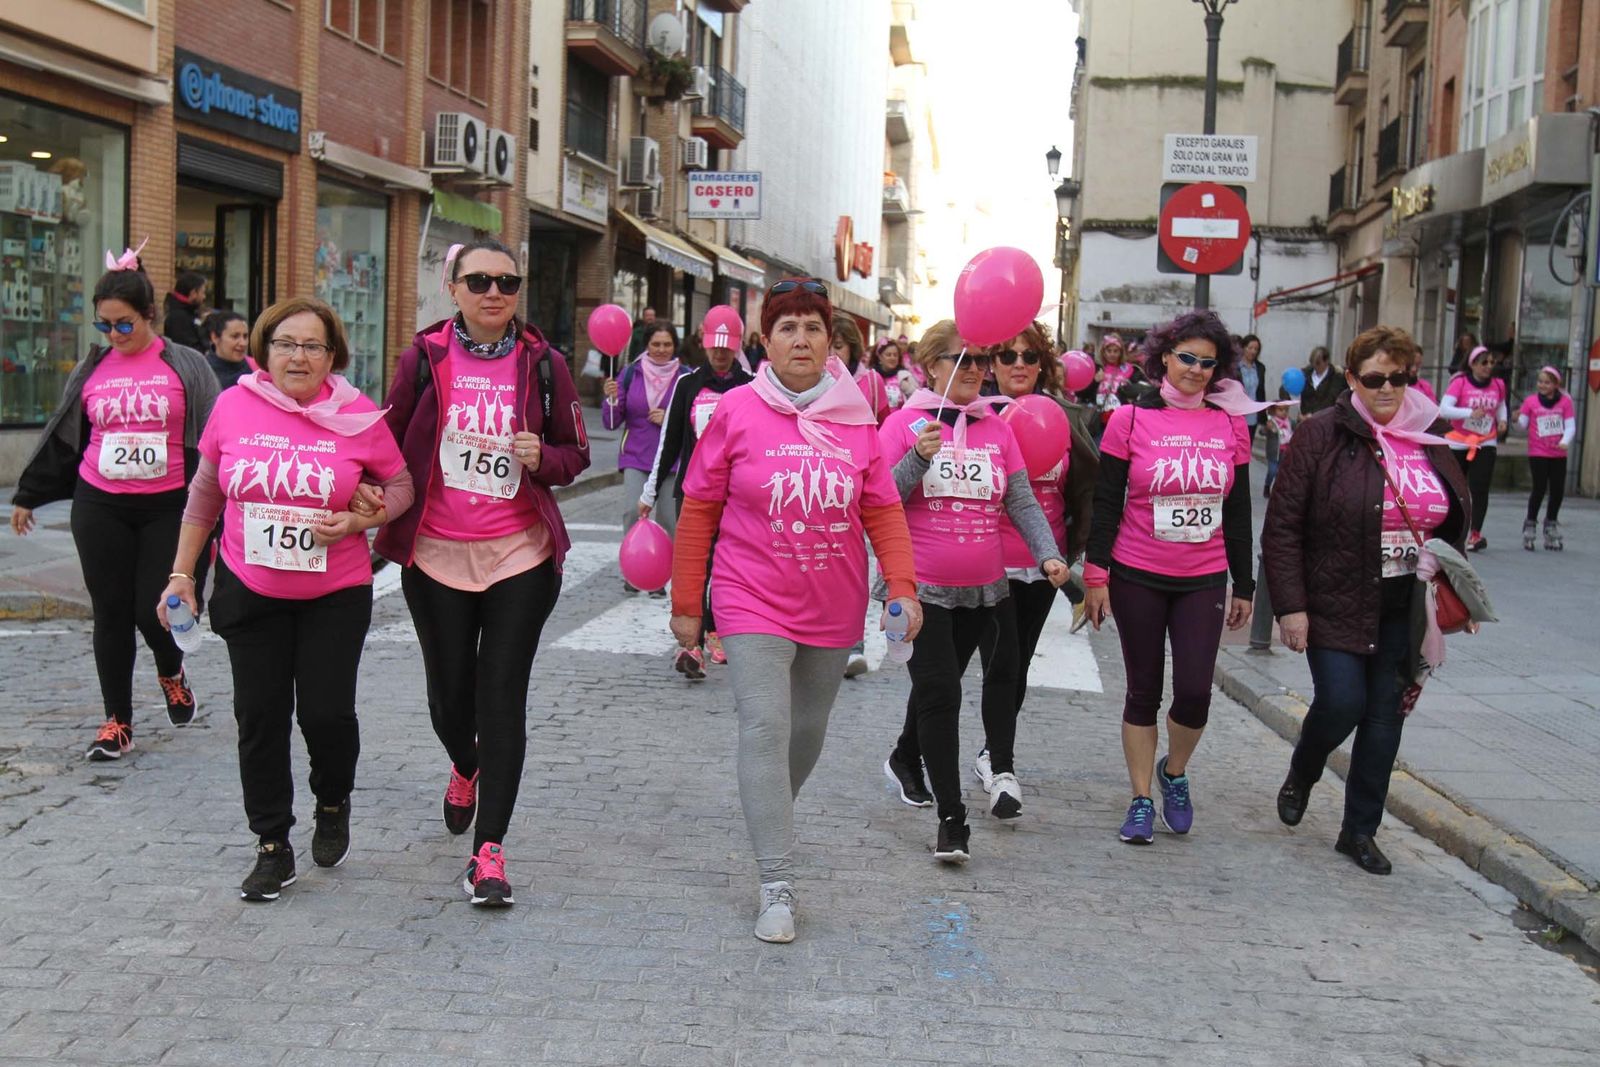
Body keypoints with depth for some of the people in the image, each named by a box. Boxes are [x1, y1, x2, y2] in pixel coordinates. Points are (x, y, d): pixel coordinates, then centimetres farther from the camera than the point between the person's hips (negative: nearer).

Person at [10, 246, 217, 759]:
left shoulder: (185, 366, -1)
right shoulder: (91, 370, 7)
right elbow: (60, 438, 17)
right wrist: (27, 497, 22)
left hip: (168, 507, -3)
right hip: (100, 509, 3)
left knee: (154, 609, -5)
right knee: (111, 613, 5)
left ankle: (172, 674, 29)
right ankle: (117, 722, 16)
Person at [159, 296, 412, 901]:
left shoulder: (357, 416, -8)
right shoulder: (235, 407, -4)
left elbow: (399, 484, 5)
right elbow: (204, 495, 8)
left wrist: (362, 519, -14)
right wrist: (181, 573, 10)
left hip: (335, 594, -2)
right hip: (250, 593, 2)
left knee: (325, 712, -5)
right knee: (259, 716, 4)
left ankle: (333, 804, 28)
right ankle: (273, 848, 18)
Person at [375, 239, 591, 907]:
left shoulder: (542, 363, 1)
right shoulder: (425, 358, 1)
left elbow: (576, 454, 7)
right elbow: (389, 445, 10)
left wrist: (541, 458, -14)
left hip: (520, 556, -1)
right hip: (436, 554, 1)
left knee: (503, 697, -5)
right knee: (449, 691, 11)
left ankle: (489, 850, 2)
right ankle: (465, 767, 47)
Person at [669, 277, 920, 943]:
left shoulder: (855, 418, 0)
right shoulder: (736, 412, -7)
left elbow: (883, 509, 5)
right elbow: (698, 511, -1)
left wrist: (902, 586, -8)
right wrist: (686, 603, 1)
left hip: (833, 608, 4)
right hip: (754, 602, -3)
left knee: (808, 730, 16)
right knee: (765, 729, -13)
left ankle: (772, 819, 44)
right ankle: (776, 884, -9)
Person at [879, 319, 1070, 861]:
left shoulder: (997, 429, 6)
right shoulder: (904, 424, -7)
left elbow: (1022, 501, 4)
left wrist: (1049, 554, -9)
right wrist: (918, 458, -24)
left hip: (982, 588, 5)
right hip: (920, 586, -5)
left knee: (940, 685, 19)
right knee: (938, 691, -10)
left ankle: (906, 757, 48)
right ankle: (951, 817, -4)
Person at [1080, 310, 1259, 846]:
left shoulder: (1230, 424, 4)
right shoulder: (1131, 418, -4)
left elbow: (1238, 512, 9)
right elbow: (1105, 503, -2)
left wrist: (1244, 585, 11)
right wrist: (1096, 576, -6)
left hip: (1203, 580, 2)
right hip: (1137, 579, -2)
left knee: (1194, 690, -5)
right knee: (1144, 691, 6)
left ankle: (1174, 772, 25)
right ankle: (1141, 801, 20)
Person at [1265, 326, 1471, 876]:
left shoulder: (1430, 439, 8)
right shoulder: (1322, 435, -7)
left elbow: (1451, 523, 18)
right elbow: (1282, 526, -9)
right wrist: (1290, 607, -14)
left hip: (1403, 610, 5)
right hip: (1335, 605, -4)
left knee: (1386, 713, 6)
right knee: (1341, 703, -12)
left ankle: (1360, 830, 20)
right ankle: (1300, 775, 22)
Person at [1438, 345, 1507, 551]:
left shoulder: (1498, 385, 3)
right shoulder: (1460, 382, -10)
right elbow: (1444, 409, -20)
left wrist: (1502, 420, 4)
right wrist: (1471, 413, -31)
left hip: (1486, 443, 2)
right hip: (1459, 443, -2)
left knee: (1480, 488, -11)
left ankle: (1475, 534, -11)